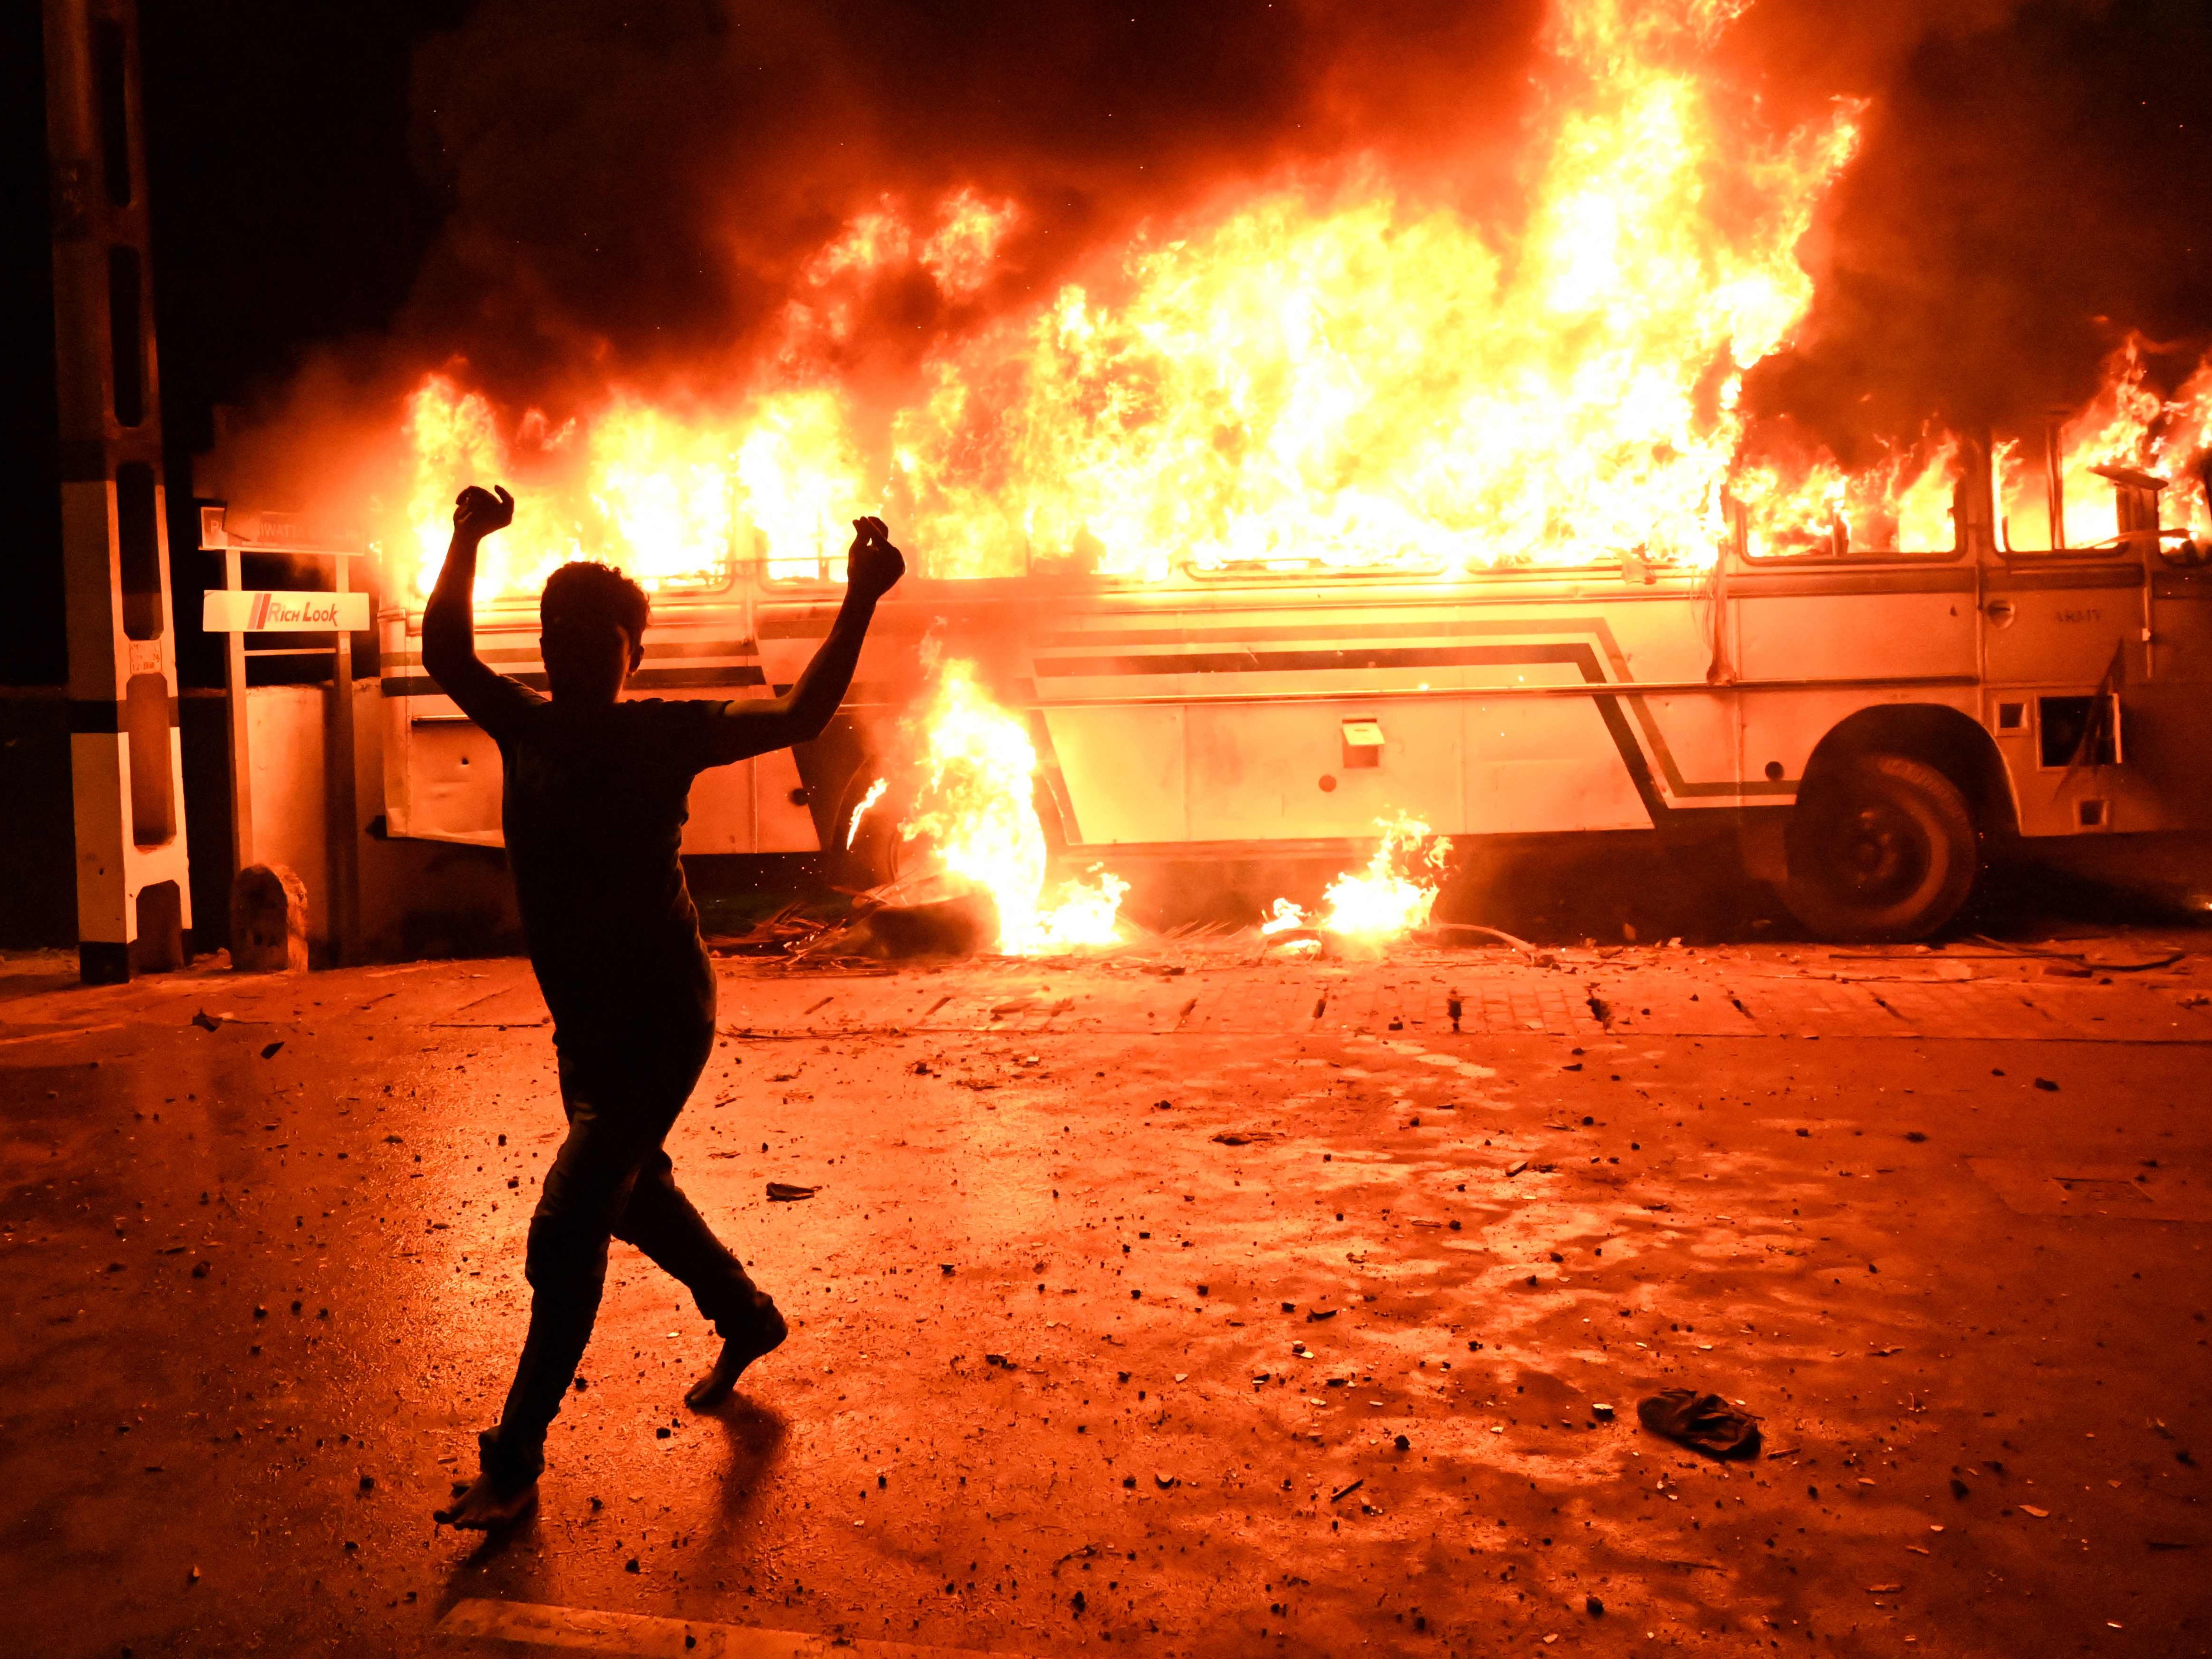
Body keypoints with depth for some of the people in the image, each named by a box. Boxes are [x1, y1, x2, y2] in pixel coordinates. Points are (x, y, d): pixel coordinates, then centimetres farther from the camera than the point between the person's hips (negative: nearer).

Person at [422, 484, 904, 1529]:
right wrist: (467, 543, 2)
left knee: (566, 1227, -11)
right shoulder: (524, 730, 2)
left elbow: (801, 717, -10)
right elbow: (445, 651, 10)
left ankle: (514, 1462, 1)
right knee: (633, 1194, 23)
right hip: (582, 1023, 7)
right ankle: (746, 1319, 49)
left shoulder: (661, 736, -10)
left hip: (661, 1022, -6)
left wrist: (860, 604, -17)